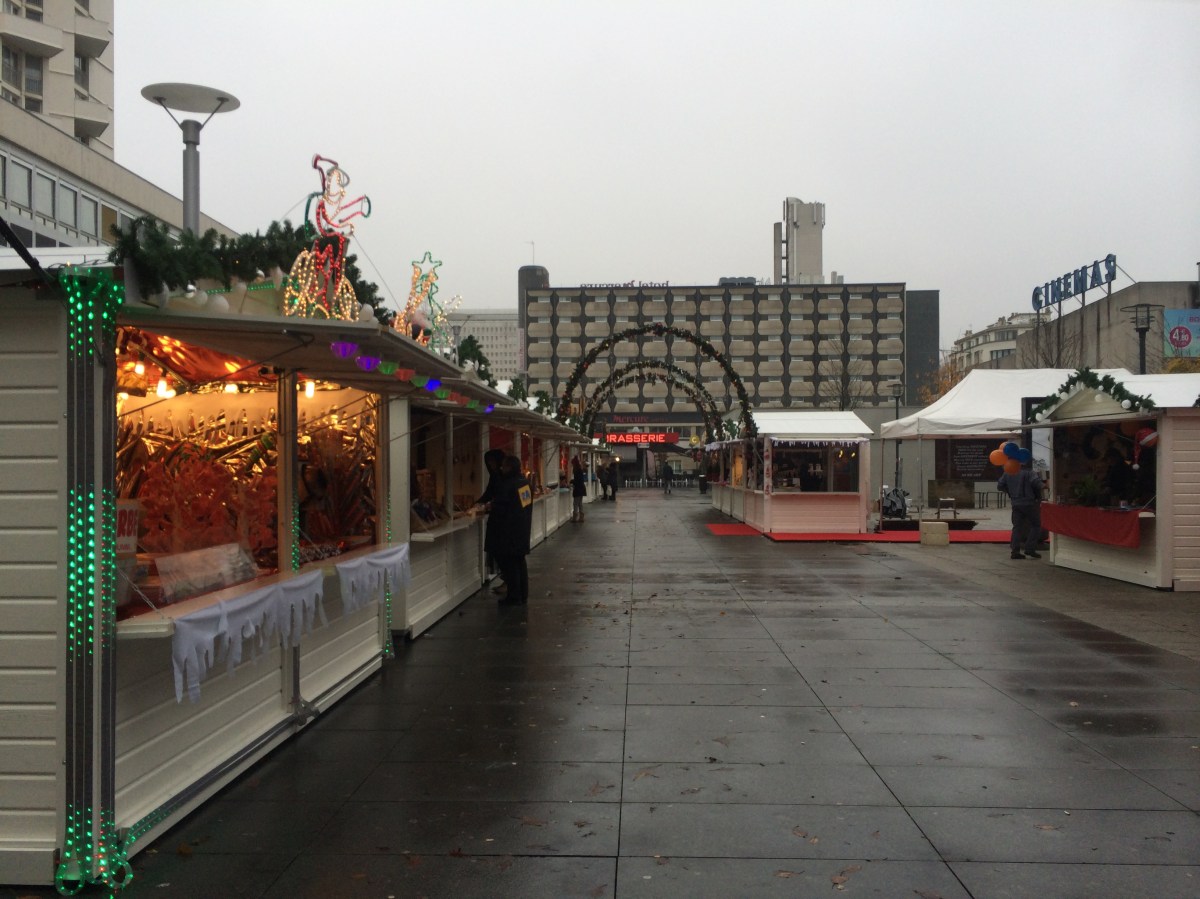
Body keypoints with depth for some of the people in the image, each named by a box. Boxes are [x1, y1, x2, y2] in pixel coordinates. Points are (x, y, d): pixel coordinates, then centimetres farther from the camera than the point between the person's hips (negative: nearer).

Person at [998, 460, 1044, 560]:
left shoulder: (1008, 473, 5)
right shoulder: (1029, 472, -12)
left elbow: (999, 486, 9)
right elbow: (1037, 483, -24)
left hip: (1016, 504, 5)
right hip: (1029, 502, -5)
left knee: (1017, 527, 8)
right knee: (1036, 525, 6)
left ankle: (1015, 551, 3)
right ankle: (1030, 548, -2)